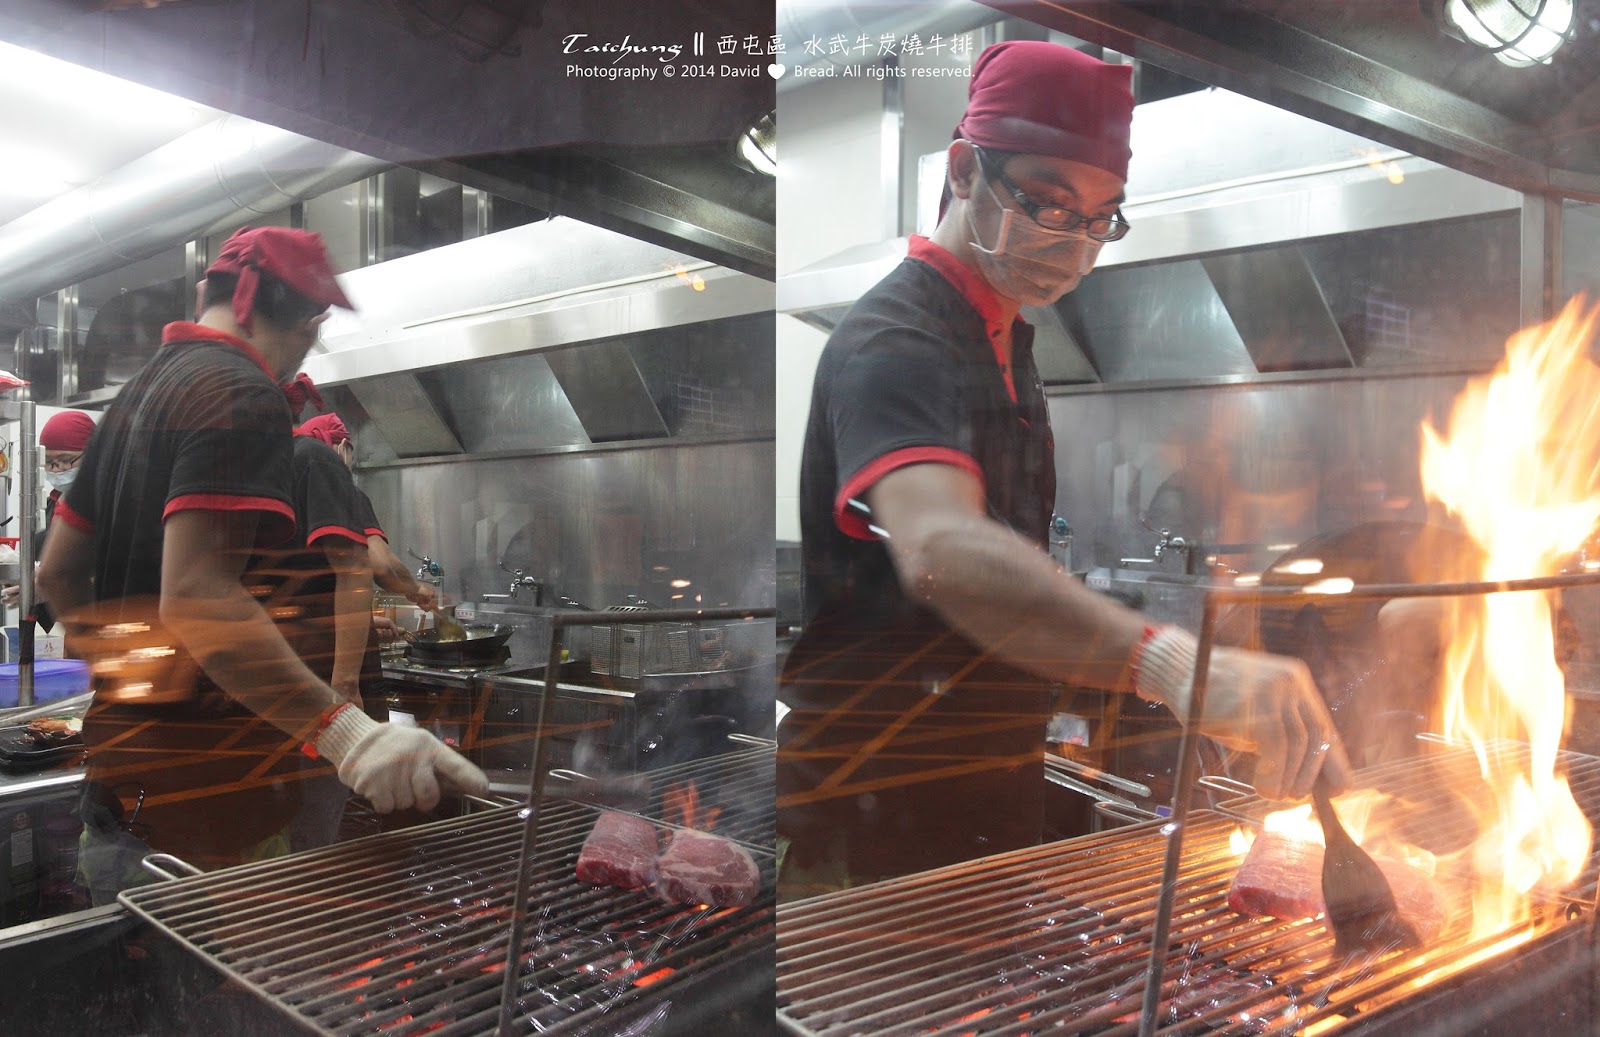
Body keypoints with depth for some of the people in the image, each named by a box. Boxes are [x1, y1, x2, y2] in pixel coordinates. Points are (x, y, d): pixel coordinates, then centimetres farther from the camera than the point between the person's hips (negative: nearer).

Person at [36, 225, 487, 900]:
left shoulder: (138, 394, 15)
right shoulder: (244, 396, -16)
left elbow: (57, 572, 20)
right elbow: (196, 594, -29)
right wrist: (345, 733, -38)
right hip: (203, 795, -10)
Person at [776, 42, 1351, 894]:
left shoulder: (1005, 345, 14)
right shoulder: (893, 341, -19)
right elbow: (942, 551, -41)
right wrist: (1169, 663, -53)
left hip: (987, 808, 9)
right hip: (876, 825, -9)